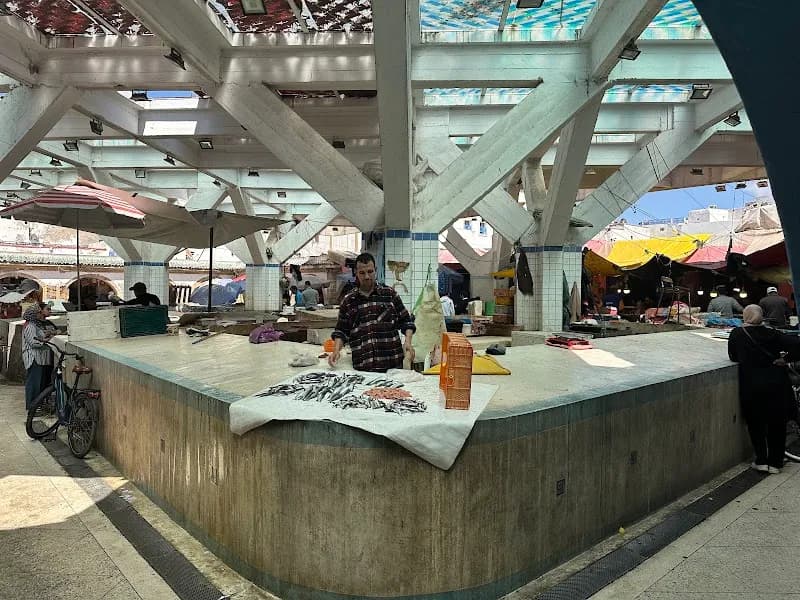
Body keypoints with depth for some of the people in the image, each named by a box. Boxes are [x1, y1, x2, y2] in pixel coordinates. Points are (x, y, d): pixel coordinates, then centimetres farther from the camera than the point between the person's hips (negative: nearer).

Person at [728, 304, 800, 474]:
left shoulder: (736, 334, -4)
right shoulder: (772, 334, -1)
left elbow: (733, 357, 6)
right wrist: (785, 359, 0)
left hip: (751, 386, -2)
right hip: (777, 385, 2)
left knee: (756, 424, 16)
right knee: (777, 424, 16)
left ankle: (761, 461, 16)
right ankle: (775, 462, 22)